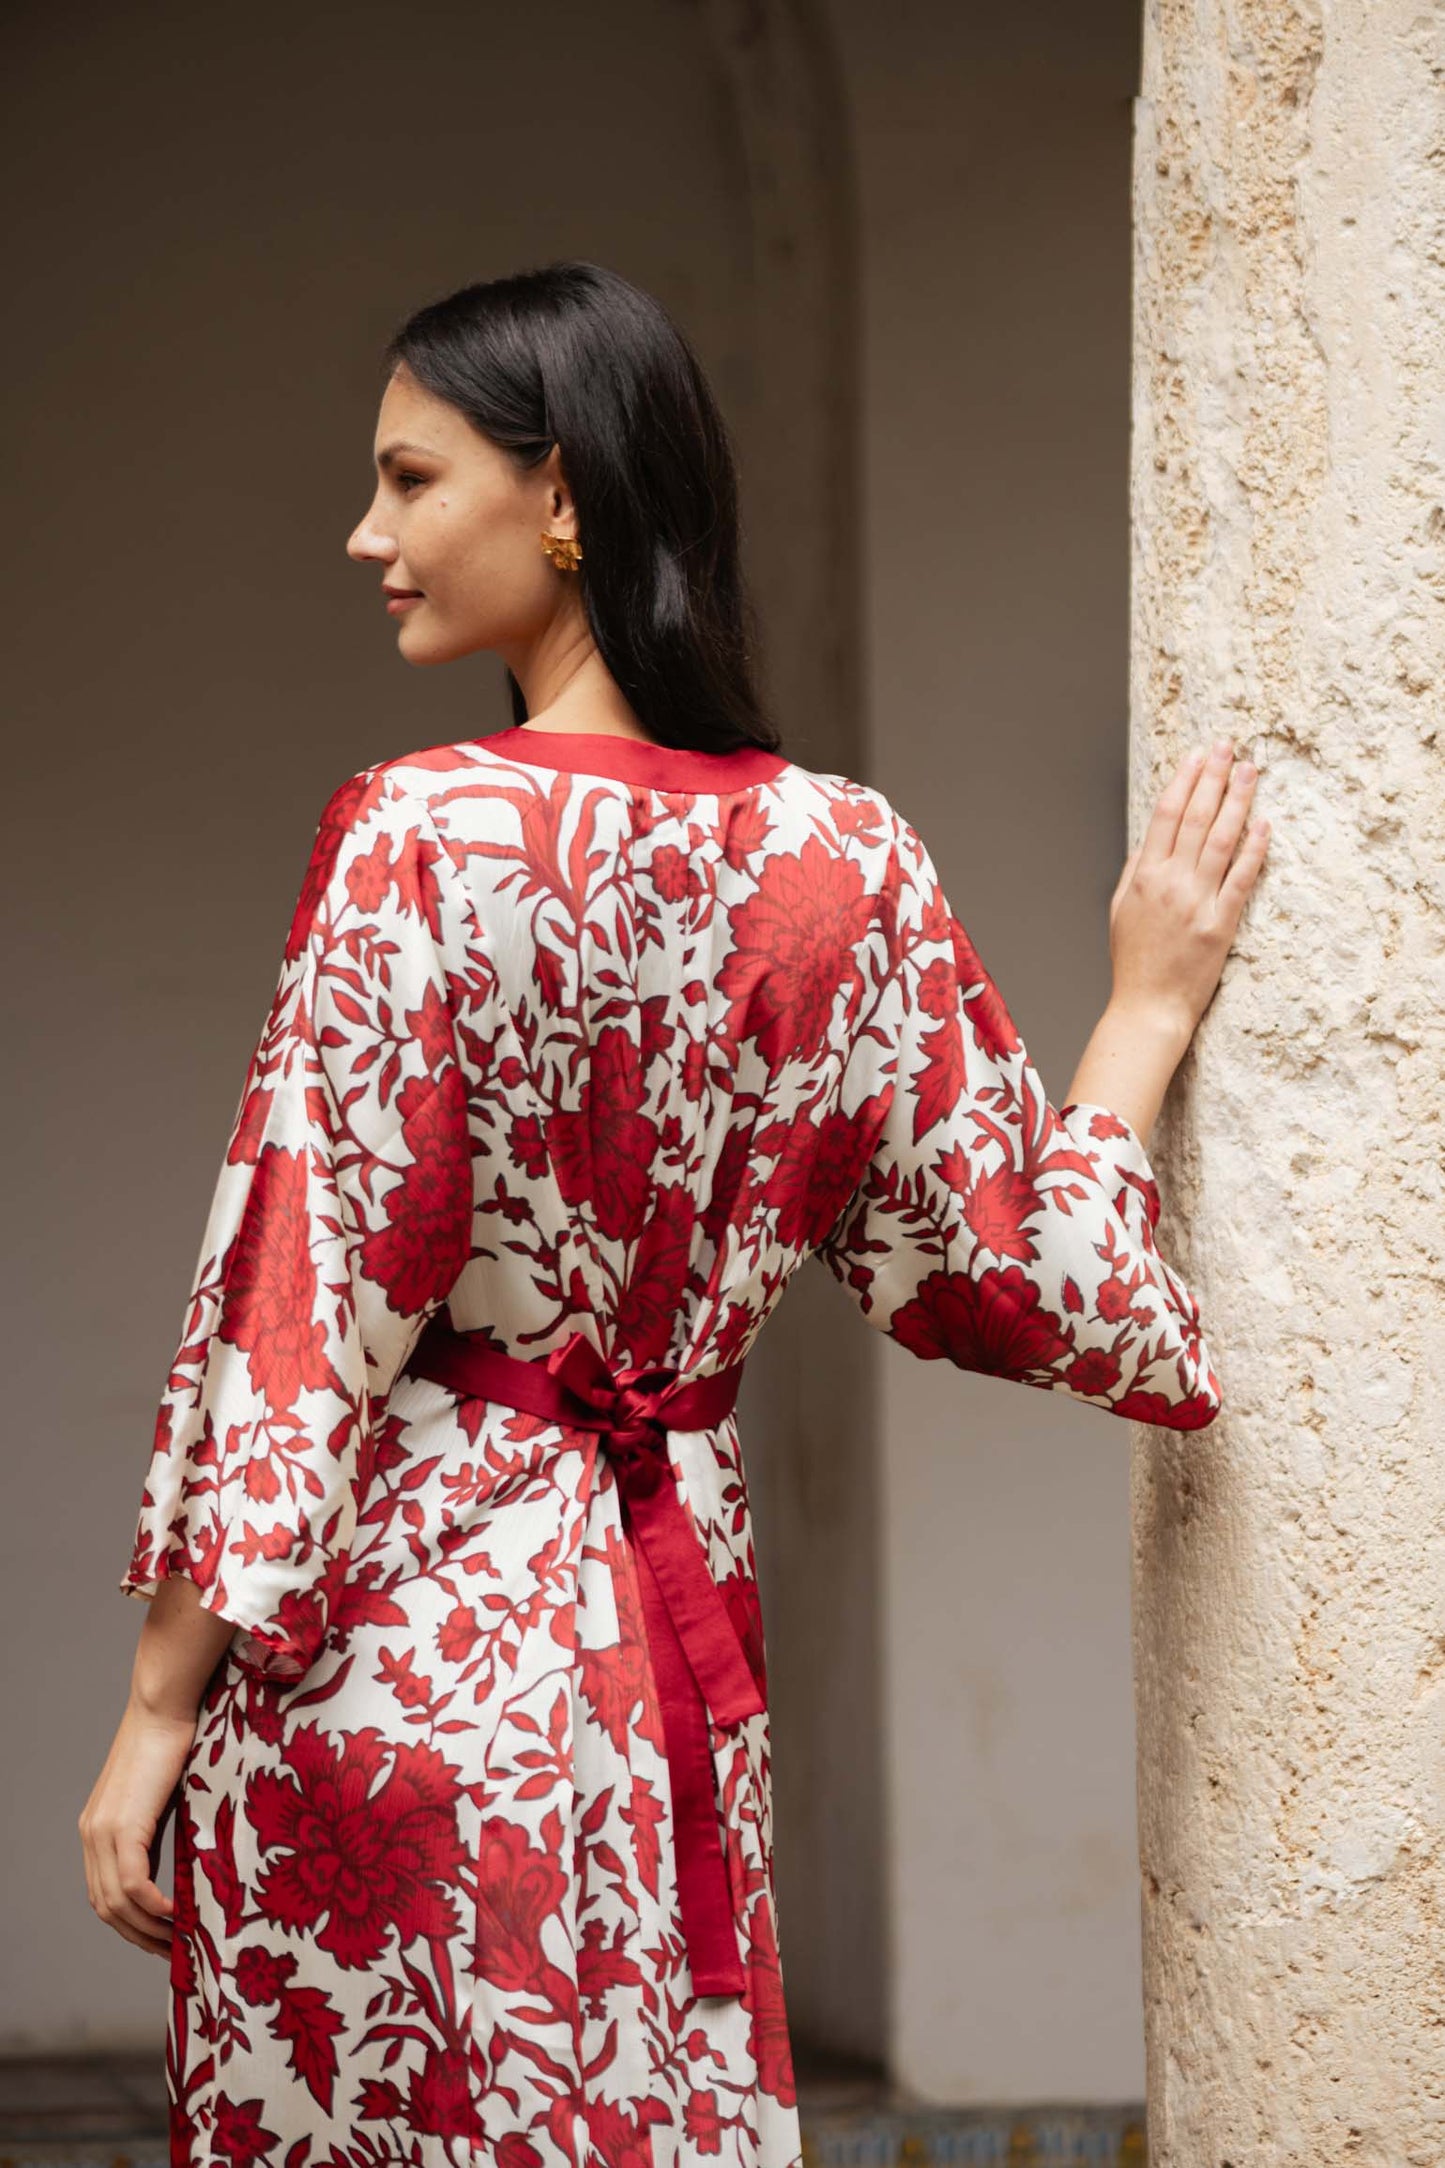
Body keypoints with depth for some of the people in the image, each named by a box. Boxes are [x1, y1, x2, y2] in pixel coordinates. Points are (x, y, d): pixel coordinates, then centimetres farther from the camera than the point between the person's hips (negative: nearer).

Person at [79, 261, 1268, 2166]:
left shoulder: (425, 840, -13)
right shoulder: (845, 859, 2)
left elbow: (304, 1303, -14)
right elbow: (1032, 1279, 6)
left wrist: (159, 1709, -8)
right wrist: (1147, 1009, 22)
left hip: (390, 1643, -5)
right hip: (678, 1634, 5)